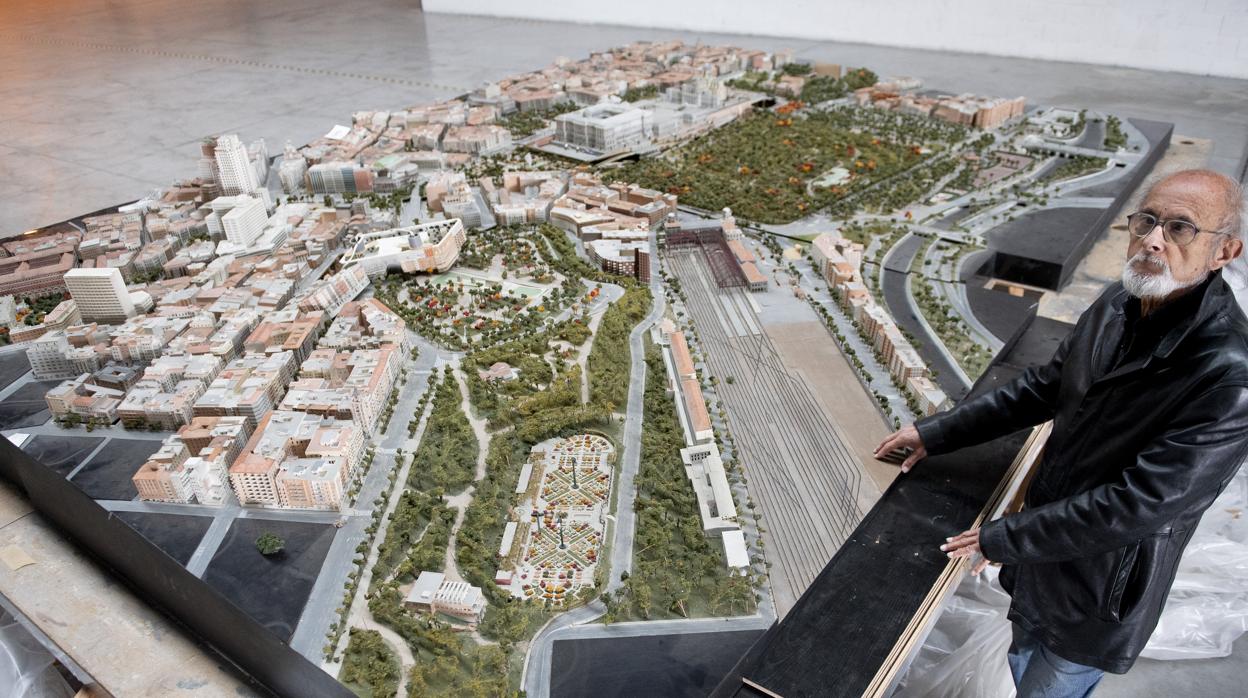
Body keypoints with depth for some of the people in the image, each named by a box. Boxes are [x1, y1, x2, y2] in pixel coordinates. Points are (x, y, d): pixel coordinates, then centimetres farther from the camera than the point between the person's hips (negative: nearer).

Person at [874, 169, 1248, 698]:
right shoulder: (1119, 305, -8)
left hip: (1100, 589, -6)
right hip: (1042, 540, 6)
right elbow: (1045, 386, 5)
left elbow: (1137, 506, -29)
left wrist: (1004, 539, -21)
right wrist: (938, 433, 2)